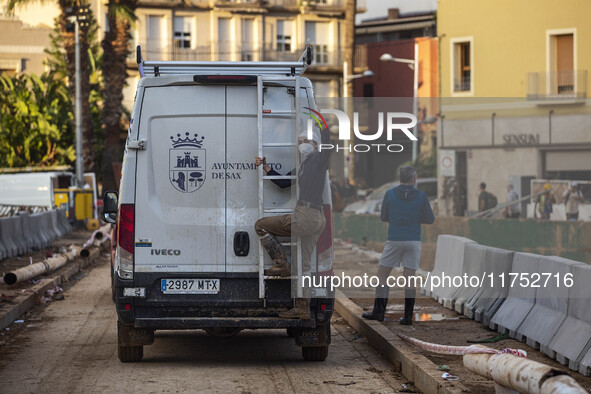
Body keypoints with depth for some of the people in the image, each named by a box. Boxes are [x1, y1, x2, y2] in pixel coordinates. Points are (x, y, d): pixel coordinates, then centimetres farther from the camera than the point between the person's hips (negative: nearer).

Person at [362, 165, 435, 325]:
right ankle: (408, 316, 2)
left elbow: (384, 217, 7)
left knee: (382, 275, 7)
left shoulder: (390, 194, -1)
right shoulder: (421, 196, -1)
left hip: (394, 240, -1)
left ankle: (378, 312, 0)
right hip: (414, 240, 1)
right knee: (409, 279, 4)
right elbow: (430, 219, 3)